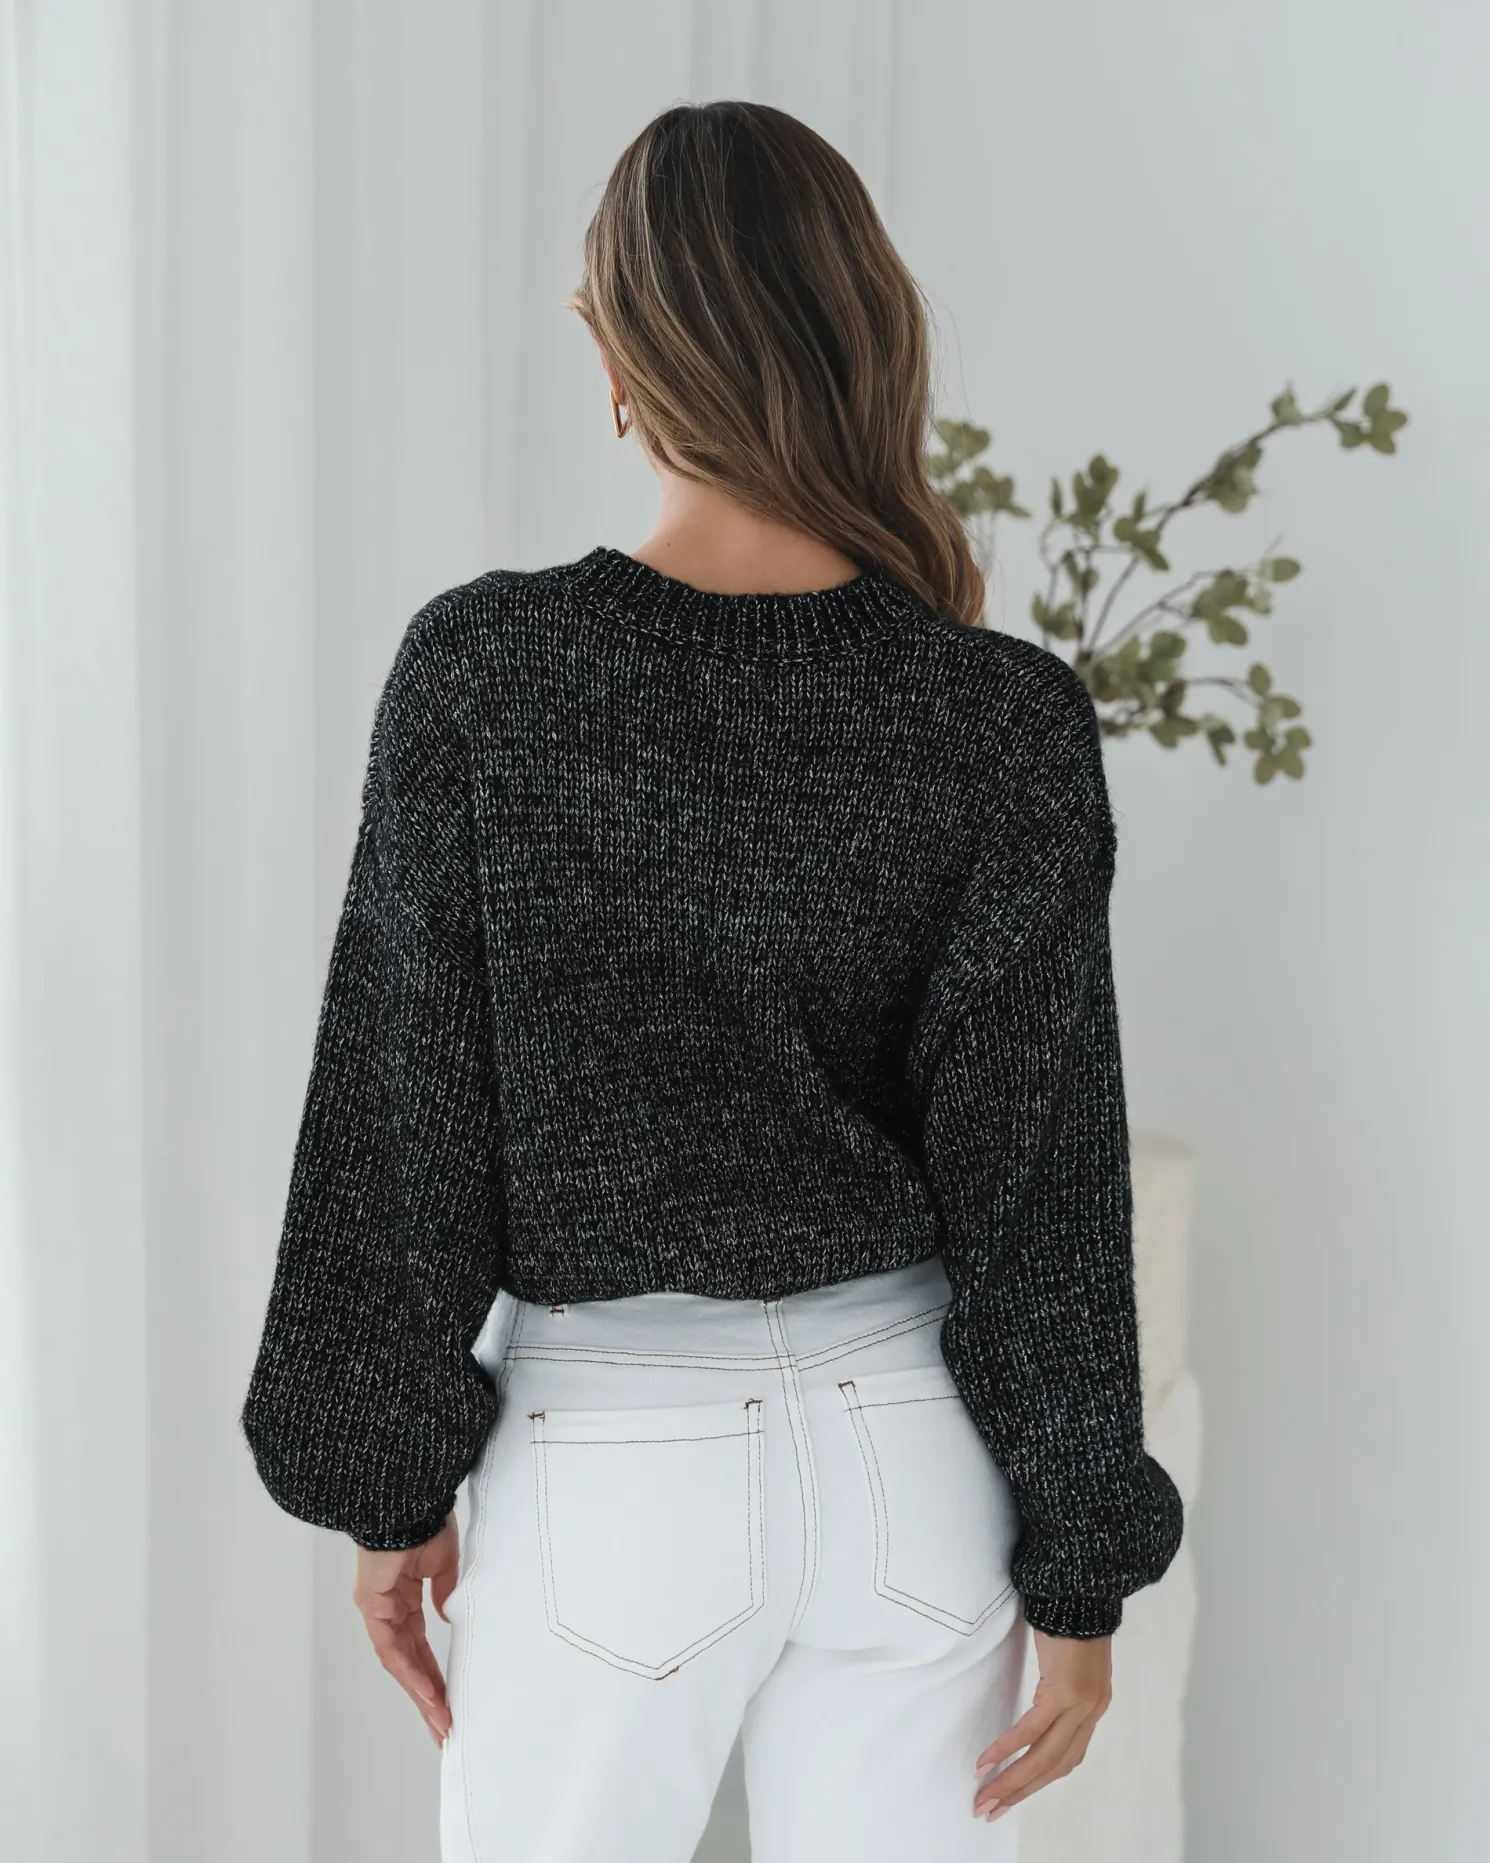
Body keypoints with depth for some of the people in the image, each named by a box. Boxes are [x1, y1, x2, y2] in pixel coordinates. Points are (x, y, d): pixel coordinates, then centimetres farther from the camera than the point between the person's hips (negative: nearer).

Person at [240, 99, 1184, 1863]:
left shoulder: (480, 670, -11)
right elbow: (1040, 1176, -6)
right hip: (910, 1451, 1)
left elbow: (405, 1110, -6)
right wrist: (1079, 1564, 3)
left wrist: (389, 1476, 5)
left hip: (609, 1453, -1)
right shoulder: (1004, 721, -10)